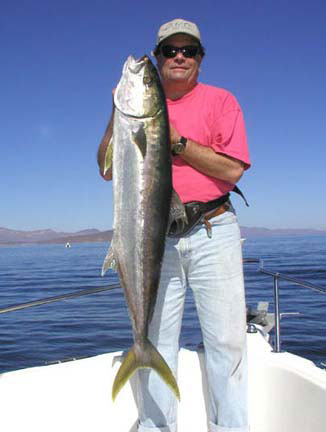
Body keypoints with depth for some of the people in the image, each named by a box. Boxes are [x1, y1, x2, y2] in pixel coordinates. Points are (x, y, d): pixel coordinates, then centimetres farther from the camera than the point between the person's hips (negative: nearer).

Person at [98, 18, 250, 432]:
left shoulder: (220, 100, 6)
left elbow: (233, 168, -7)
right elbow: (107, 169, 5)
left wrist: (175, 140, -11)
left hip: (212, 231, -1)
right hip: (155, 236, 2)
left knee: (226, 341, 2)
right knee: (153, 341, 6)